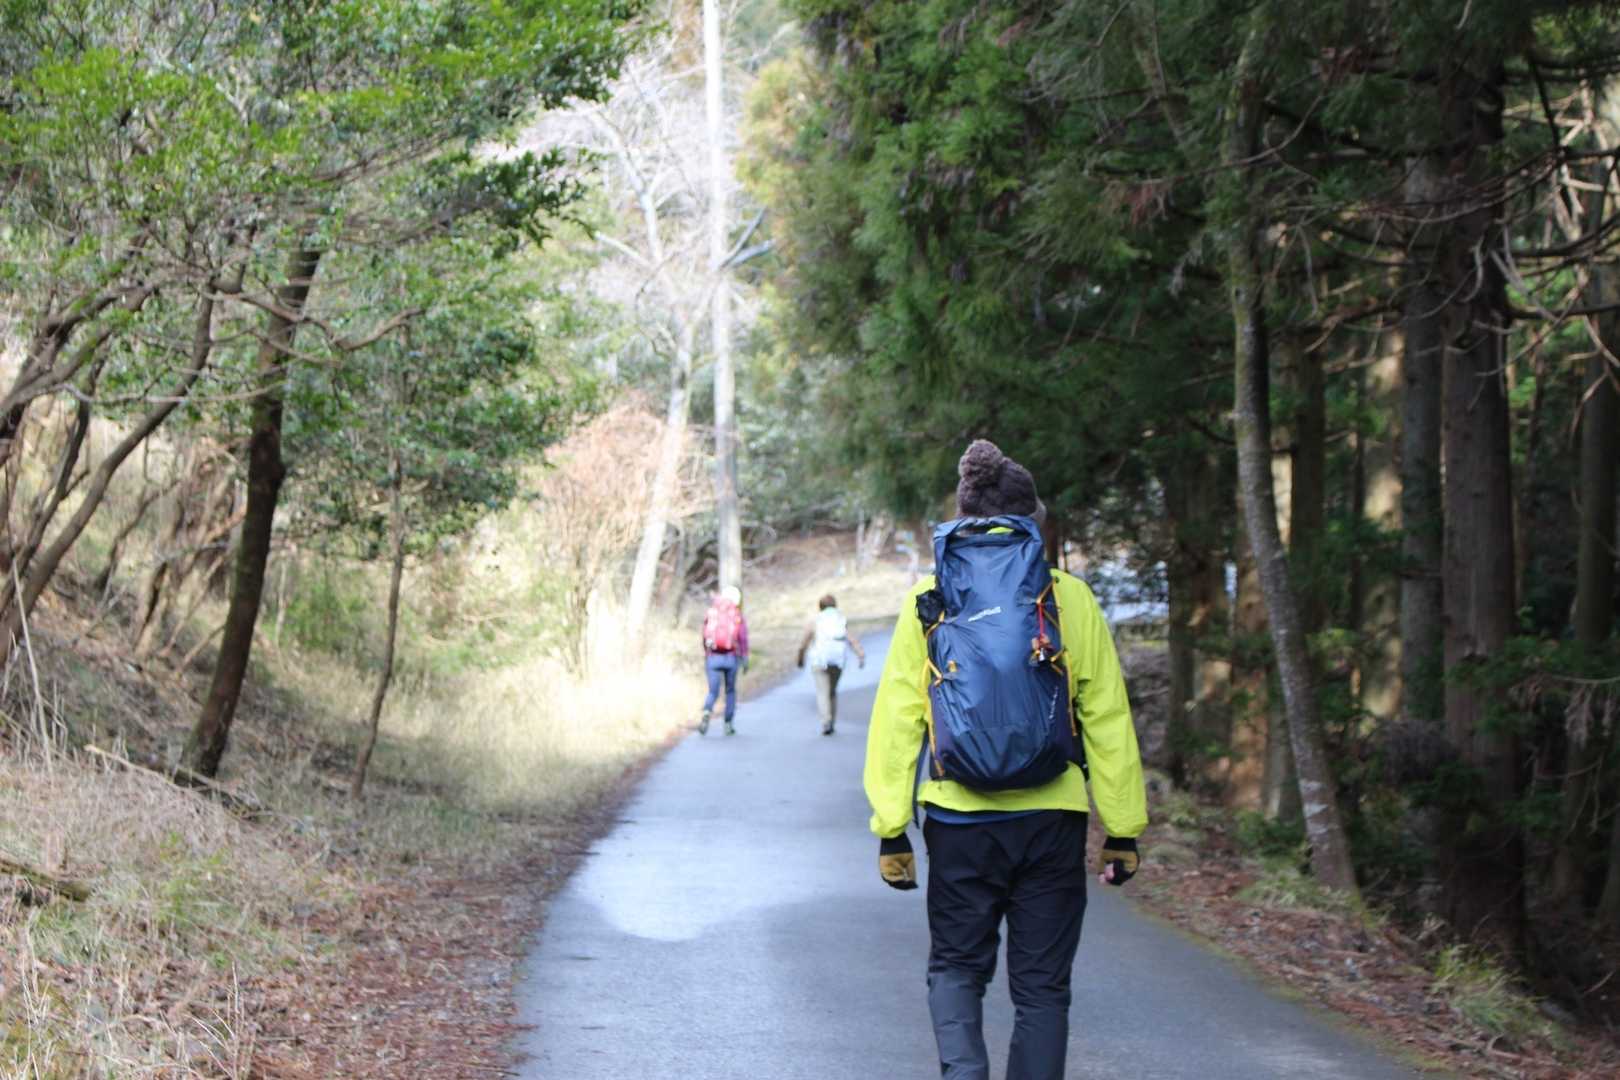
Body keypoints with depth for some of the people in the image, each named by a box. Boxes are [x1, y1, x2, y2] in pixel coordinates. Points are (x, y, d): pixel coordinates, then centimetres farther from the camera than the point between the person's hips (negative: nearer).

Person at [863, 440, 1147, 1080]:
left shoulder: (928, 601, 2)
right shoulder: (1070, 599, 0)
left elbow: (897, 720, 1)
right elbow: (1108, 721, 0)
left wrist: (891, 829, 6)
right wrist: (1123, 829, 6)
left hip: (959, 822, 0)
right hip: (1051, 821, 0)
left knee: (956, 967, 17)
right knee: (1042, 984, 11)